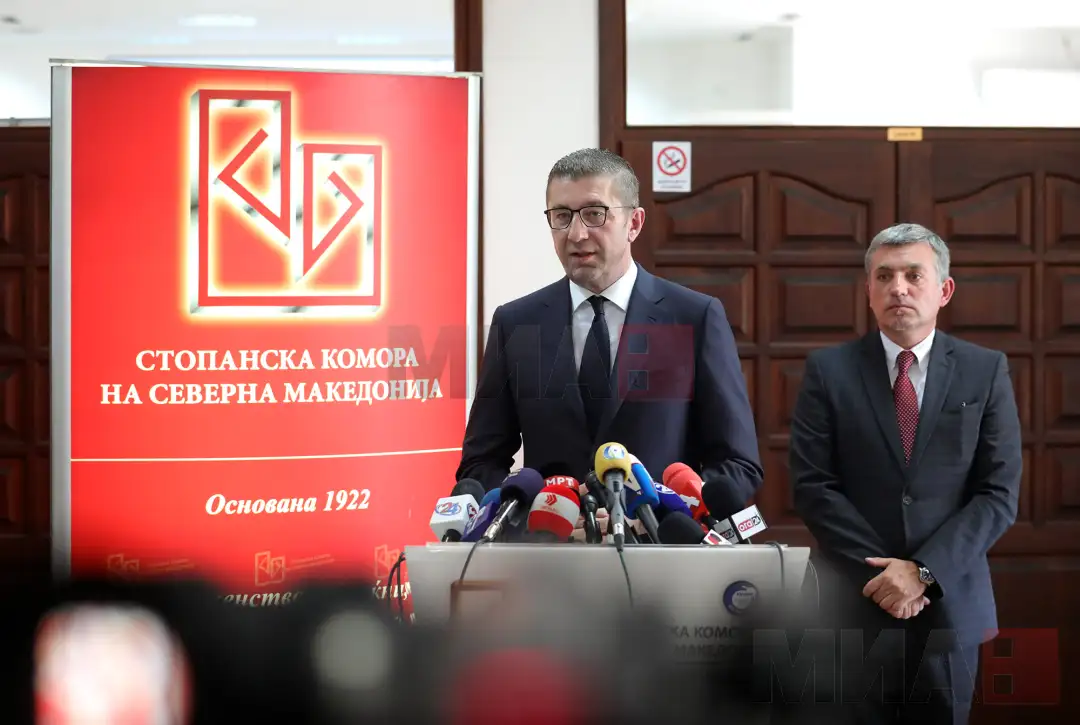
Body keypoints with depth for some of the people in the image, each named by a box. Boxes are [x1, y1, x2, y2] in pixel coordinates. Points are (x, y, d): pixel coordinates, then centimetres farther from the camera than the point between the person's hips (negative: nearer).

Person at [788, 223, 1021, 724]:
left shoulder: (985, 372, 2)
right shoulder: (828, 371, 1)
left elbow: (999, 493, -2)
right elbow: (812, 487, -4)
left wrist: (924, 570, -13)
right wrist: (880, 573, -13)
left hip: (949, 603, 1)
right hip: (854, 605, -1)